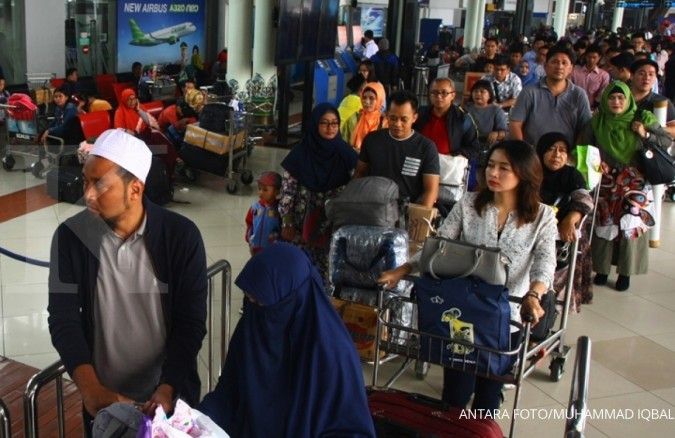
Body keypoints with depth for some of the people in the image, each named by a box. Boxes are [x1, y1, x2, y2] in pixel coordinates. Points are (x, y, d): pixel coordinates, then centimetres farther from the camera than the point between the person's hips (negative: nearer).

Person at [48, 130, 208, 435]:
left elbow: (191, 322, -12)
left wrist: (167, 388, -22)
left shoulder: (181, 236, -15)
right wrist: (91, 390, -25)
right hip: (103, 399, 1)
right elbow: (63, 319, -13)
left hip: (170, 395, -1)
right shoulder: (70, 236, -11)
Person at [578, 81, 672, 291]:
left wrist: (646, 135, -13)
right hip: (606, 179, 1)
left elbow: (667, 140, 3)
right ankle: (601, 267, 18)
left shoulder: (642, 119, -3)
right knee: (604, 224, 3)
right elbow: (584, 147, 10)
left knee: (631, 224, -3)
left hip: (634, 180, -1)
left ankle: (625, 271, 11)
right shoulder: (597, 122, 1)